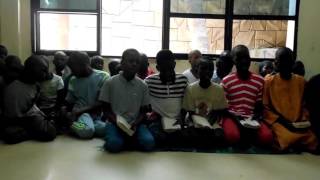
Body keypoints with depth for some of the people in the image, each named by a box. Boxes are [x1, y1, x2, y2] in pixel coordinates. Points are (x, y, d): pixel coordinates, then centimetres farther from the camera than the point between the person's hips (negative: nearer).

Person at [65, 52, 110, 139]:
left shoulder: (103, 76, -2)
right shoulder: (73, 80, 11)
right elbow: (70, 102, 13)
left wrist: (82, 109, -13)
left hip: (97, 114, 1)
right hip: (79, 114, -1)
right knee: (85, 130, -38)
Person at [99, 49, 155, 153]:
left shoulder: (142, 86, 4)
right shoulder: (110, 83, -2)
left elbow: (143, 112, 8)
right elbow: (106, 110, 2)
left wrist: (135, 124, -13)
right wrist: (118, 123, -15)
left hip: (135, 124, 2)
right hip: (115, 123, -2)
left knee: (149, 142, -26)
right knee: (114, 144, -33)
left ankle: (131, 138, 2)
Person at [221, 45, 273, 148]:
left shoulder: (259, 81, 6)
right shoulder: (226, 81, -1)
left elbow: (259, 106, 12)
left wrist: (255, 118, -10)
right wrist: (235, 118, -15)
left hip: (251, 118, 2)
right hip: (232, 116, -2)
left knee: (267, 137, -28)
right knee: (232, 136, -37)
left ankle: (247, 136, 1)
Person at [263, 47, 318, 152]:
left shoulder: (301, 81, 10)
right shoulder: (269, 81, -1)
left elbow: (304, 105, 16)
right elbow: (265, 108, 0)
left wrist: (302, 121, -2)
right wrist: (282, 121, -11)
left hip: (298, 124, 4)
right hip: (279, 122, -3)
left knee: (312, 143, -22)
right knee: (287, 141, -33)